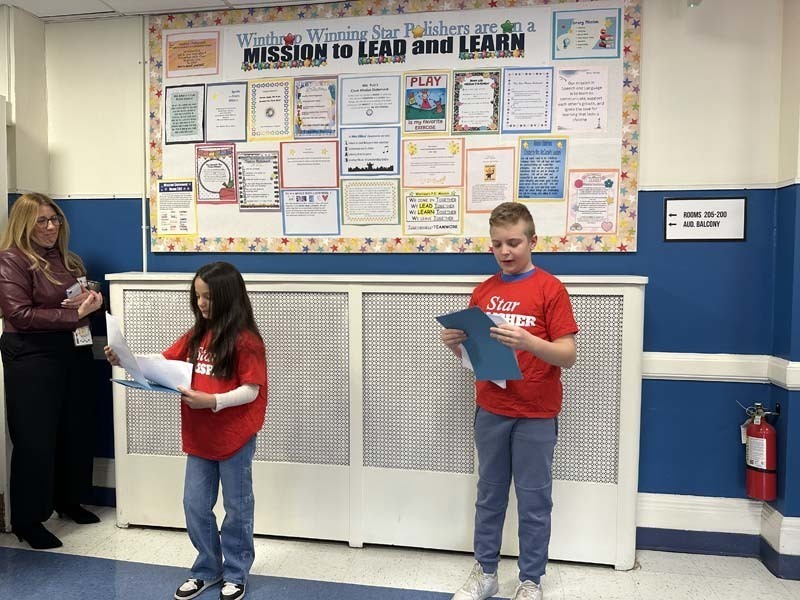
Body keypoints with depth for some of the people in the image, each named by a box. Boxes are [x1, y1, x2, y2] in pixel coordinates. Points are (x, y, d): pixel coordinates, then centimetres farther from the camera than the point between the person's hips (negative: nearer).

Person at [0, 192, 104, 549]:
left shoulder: (68, 260, 13)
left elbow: (87, 298, 23)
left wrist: (94, 299, -1)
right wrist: (73, 315, -19)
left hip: (74, 352, 7)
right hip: (31, 358, -7)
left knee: (77, 429, 14)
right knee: (35, 438, 0)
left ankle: (69, 500, 32)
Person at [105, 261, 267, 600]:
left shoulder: (245, 340, -16)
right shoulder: (197, 335, 6)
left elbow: (251, 391, -18)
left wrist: (211, 401, -26)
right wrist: (126, 360, -5)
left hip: (235, 438, -7)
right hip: (200, 437, 7)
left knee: (236, 508, 11)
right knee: (195, 506, 16)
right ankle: (207, 570, 35)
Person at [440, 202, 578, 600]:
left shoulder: (550, 288, -8)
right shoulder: (482, 291, 6)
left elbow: (568, 355, -12)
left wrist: (527, 341, -29)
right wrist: (455, 343, -10)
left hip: (536, 414, -4)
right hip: (490, 411, 4)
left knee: (534, 500, 9)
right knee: (489, 494, 16)